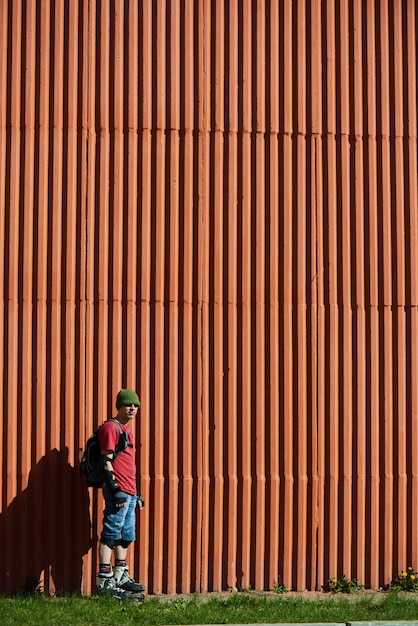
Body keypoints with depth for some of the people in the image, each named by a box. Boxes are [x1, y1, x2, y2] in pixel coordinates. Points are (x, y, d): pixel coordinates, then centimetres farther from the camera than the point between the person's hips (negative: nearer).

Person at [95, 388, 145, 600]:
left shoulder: (127, 429, 21)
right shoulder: (110, 427, -8)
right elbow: (106, 461, -14)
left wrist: (136, 494, 23)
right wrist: (116, 490, -19)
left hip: (129, 493, 10)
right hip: (118, 492, -10)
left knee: (126, 535, 13)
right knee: (111, 534, -8)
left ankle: (120, 576, 20)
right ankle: (104, 580, -7)